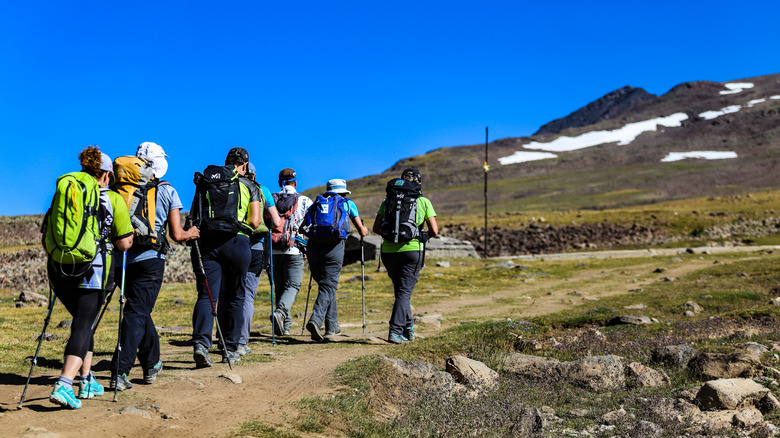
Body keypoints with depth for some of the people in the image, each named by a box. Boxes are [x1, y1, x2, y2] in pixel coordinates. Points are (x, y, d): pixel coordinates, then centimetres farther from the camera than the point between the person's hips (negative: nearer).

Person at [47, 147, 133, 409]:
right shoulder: (113, 200, 0)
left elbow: (46, 242, 11)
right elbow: (124, 243, -2)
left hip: (58, 270, 5)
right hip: (91, 272, -5)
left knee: (84, 321, 21)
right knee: (83, 326, -1)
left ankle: (87, 381, 25)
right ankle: (64, 385, -18)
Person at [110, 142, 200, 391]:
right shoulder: (168, 192, 0)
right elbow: (176, 235, -3)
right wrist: (191, 234, 17)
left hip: (126, 257, 4)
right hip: (151, 258, -4)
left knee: (139, 311, 19)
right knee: (137, 315, -1)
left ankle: (152, 364, 30)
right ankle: (119, 373, -6)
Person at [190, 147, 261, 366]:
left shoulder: (204, 182, 16)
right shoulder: (249, 186, 9)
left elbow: (192, 216, 12)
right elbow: (254, 222, 2)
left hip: (206, 241, 2)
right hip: (236, 242, -2)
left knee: (206, 295, 0)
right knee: (234, 297, 10)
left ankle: (200, 343, -20)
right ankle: (230, 350, 15)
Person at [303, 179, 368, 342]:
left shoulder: (317, 203, 23)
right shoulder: (348, 203, 16)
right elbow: (363, 232, 17)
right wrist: (364, 229, 40)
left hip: (313, 247, 3)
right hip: (334, 248, -3)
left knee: (327, 285, 17)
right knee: (328, 287, -3)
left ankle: (332, 326, 21)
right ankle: (315, 321, -25)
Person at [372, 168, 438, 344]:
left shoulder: (388, 201, 9)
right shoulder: (424, 202, 4)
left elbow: (376, 228, 5)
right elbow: (434, 231, 0)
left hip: (389, 252, 3)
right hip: (412, 250, -3)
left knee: (401, 291, 19)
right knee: (404, 292, 0)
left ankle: (408, 327, 21)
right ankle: (395, 331, -11)